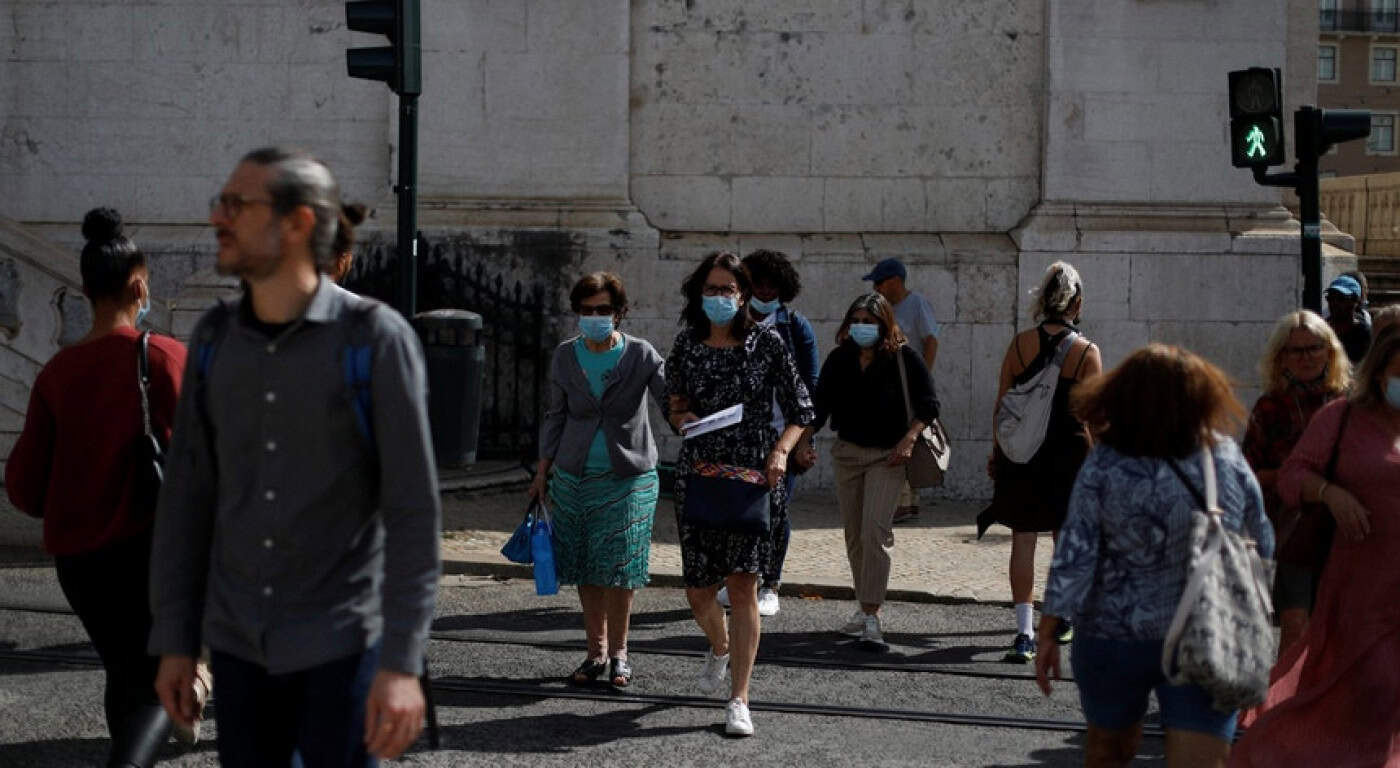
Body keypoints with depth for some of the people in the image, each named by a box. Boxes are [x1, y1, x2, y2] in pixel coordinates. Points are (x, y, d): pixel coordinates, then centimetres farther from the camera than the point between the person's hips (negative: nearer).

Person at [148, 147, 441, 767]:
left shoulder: (375, 338, -13)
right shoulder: (216, 337, 2)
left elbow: (413, 510, -14)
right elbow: (188, 496, 7)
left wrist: (403, 662, -19)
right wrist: (173, 641, 6)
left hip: (342, 643, -4)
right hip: (239, 643, 5)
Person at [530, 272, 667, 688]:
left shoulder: (641, 354, -4)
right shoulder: (565, 357, 5)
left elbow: (671, 401, -8)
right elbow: (556, 416, 12)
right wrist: (542, 472, 11)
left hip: (628, 477, -3)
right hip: (574, 477, 3)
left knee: (619, 567, -3)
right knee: (585, 568, 6)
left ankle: (618, 652, 12)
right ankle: (596, 650, 18)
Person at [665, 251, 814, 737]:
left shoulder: (766, 343, -1)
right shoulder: (687, 345, 7)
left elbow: (801, 409, 3)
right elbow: (672, 405, 18)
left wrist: (781, 451, -13)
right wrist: (682, 418, -5)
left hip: (754, 474, -3)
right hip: (699, 473, 3)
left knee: (743, 583, -9)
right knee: (698, 590, 7)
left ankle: (739, 700, -3)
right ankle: (719, 649, 42)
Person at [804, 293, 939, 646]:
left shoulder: (903, 359, -8)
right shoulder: (839, 359, 3)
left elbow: (928, 405, -3)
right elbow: (820, 406, 5)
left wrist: (908, 439, -15)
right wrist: (801, 438, -8)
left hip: (887, 456, -5)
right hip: (847, 453, 5)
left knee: (874, 532, -16)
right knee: (854, 535, 10)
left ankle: (872, 617, -16)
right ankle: (865, 608, 22)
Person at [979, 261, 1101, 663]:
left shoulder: (1019, 344, -3)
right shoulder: (1087, 352, -7)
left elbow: (1001, 406, 1)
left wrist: (997, 453, 12)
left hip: (1021, 455, 1)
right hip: (1069, 455, 0)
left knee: (1023, 540, 2)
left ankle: (1025, 632, -8)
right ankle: (1062, 620, 34)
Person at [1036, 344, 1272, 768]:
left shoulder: (1104, 466, -11)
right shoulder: (1228, 459, -5)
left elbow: (1073, 558, -12)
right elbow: (1262, 547, 5)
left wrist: (1048, 636, -5)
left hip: (1113, 638, 0)